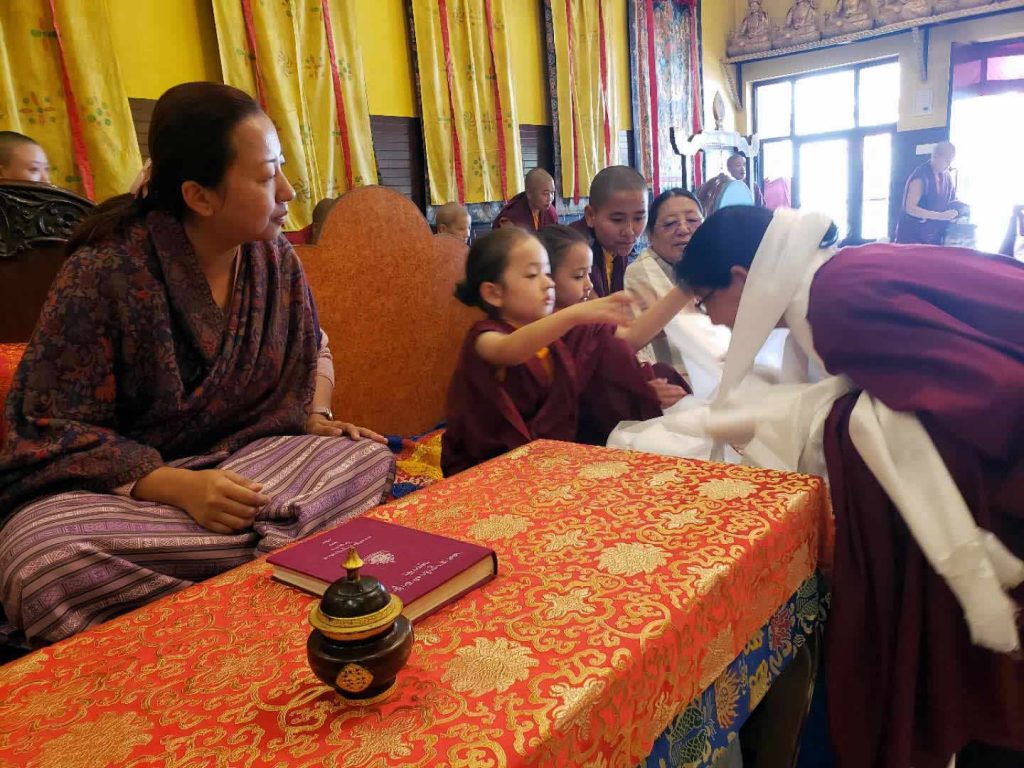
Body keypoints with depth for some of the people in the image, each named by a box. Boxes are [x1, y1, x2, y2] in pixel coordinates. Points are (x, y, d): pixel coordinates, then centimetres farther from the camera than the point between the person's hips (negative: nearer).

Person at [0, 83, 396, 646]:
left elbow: (312, 349, 16)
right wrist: (177, 487, -30)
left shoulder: (273, 256, -2)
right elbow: (57, 430, -15)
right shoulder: (102, 273, -17)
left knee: (372, 461, -20)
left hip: (250, 456, 4)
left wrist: (316, 417, -4)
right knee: (49, 562, -36)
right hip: (115, 482, -3)